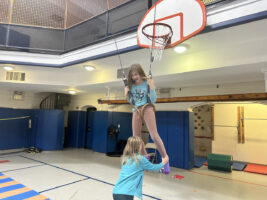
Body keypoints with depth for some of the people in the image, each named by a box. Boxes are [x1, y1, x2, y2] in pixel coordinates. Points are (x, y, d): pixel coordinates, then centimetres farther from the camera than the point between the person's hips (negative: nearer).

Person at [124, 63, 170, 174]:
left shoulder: (147, 83, -5)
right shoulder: (131, 85, 5)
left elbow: (153, 100, -7)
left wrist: (151, 87, -18)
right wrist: (126, 95, -4)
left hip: (147, 109, -4)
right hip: (136, 111, 5)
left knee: (154, 135, -12)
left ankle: (165, 157, 8)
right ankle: (145, 155, 30)